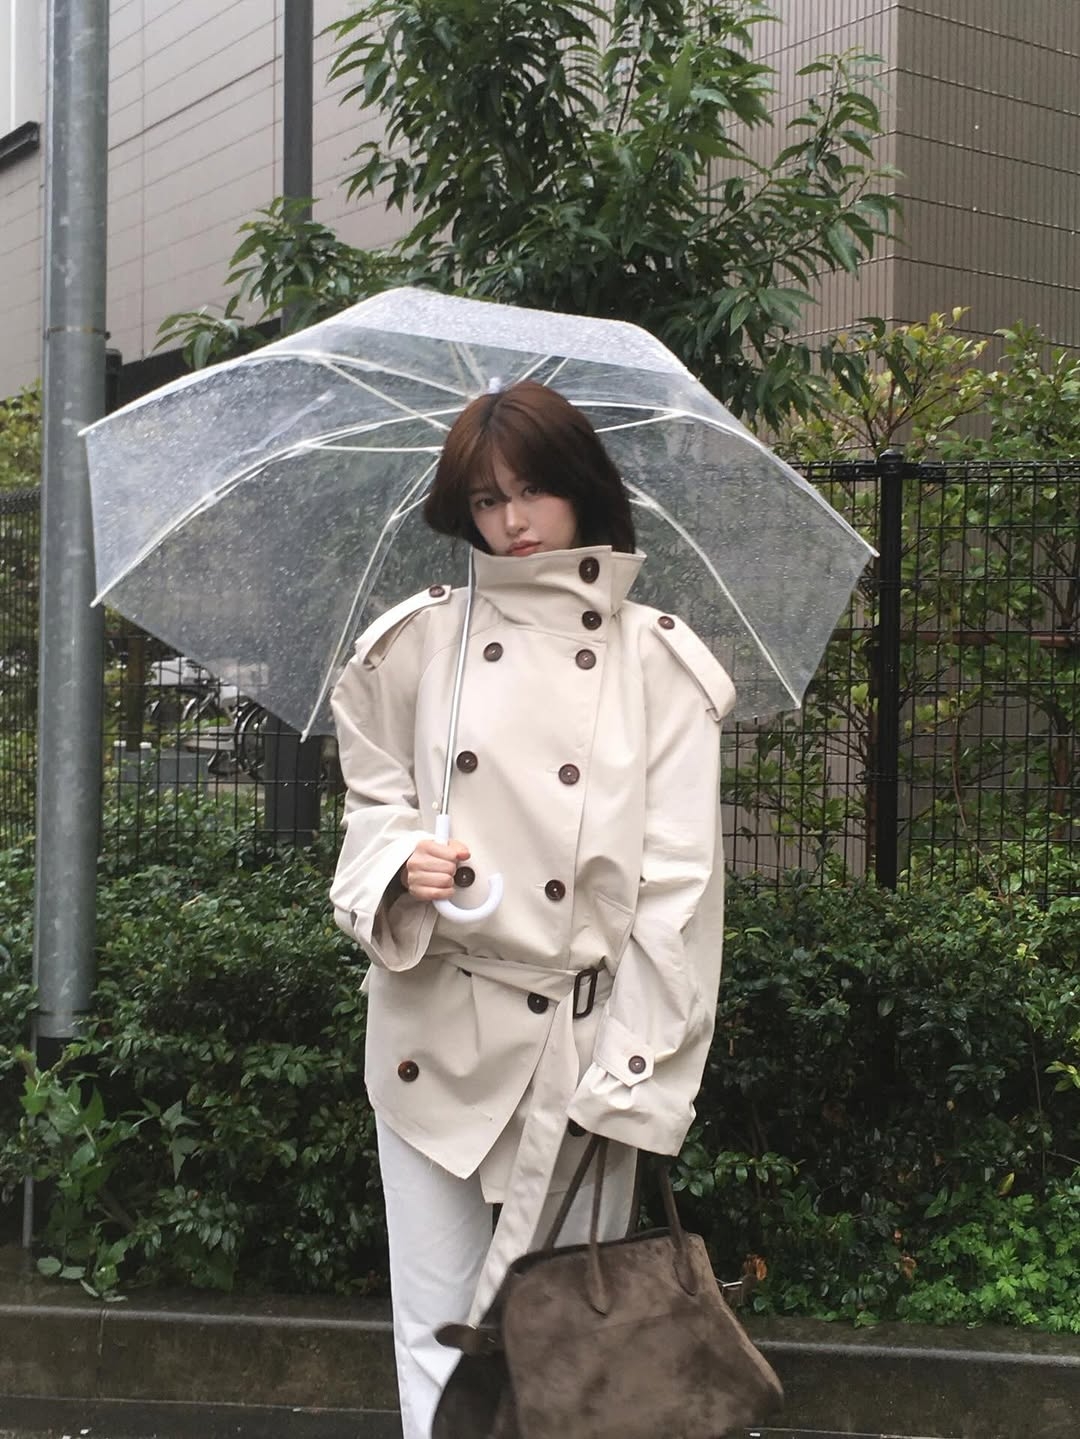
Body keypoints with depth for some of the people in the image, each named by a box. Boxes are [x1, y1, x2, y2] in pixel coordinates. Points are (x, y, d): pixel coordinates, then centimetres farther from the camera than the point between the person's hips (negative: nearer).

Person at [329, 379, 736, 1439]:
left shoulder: (657, 662, 1)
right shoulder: (423, 639, 6)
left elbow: (675, 881, -2)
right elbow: (372, 795, 14)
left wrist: (634, 1075, -8)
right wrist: (402, 860, -10)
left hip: (581, 1035, -1)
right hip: (437, 1027, 1)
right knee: (439, 1332, 6)